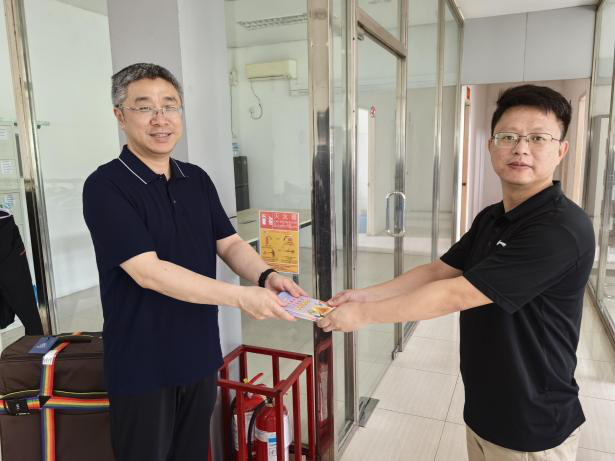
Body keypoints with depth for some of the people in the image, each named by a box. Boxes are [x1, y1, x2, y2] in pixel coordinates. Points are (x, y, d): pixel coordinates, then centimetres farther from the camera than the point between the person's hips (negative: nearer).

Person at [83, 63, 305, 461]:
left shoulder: (198, 179, 4)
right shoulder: (106, 186, -16)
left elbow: (229, 244, 4)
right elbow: (148, 272, -24)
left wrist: (266, 276, -17)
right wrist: (240, 296, -29)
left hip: (200, 355, 6)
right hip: (143, 365, -5)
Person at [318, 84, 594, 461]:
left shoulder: (563, 229, -25)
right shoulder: (490, 218, 4)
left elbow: (455, 295, -27)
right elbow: (437, 271, 3)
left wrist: (364, 314, -21)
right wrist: (364, 295, -8)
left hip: (532, 428, -7)